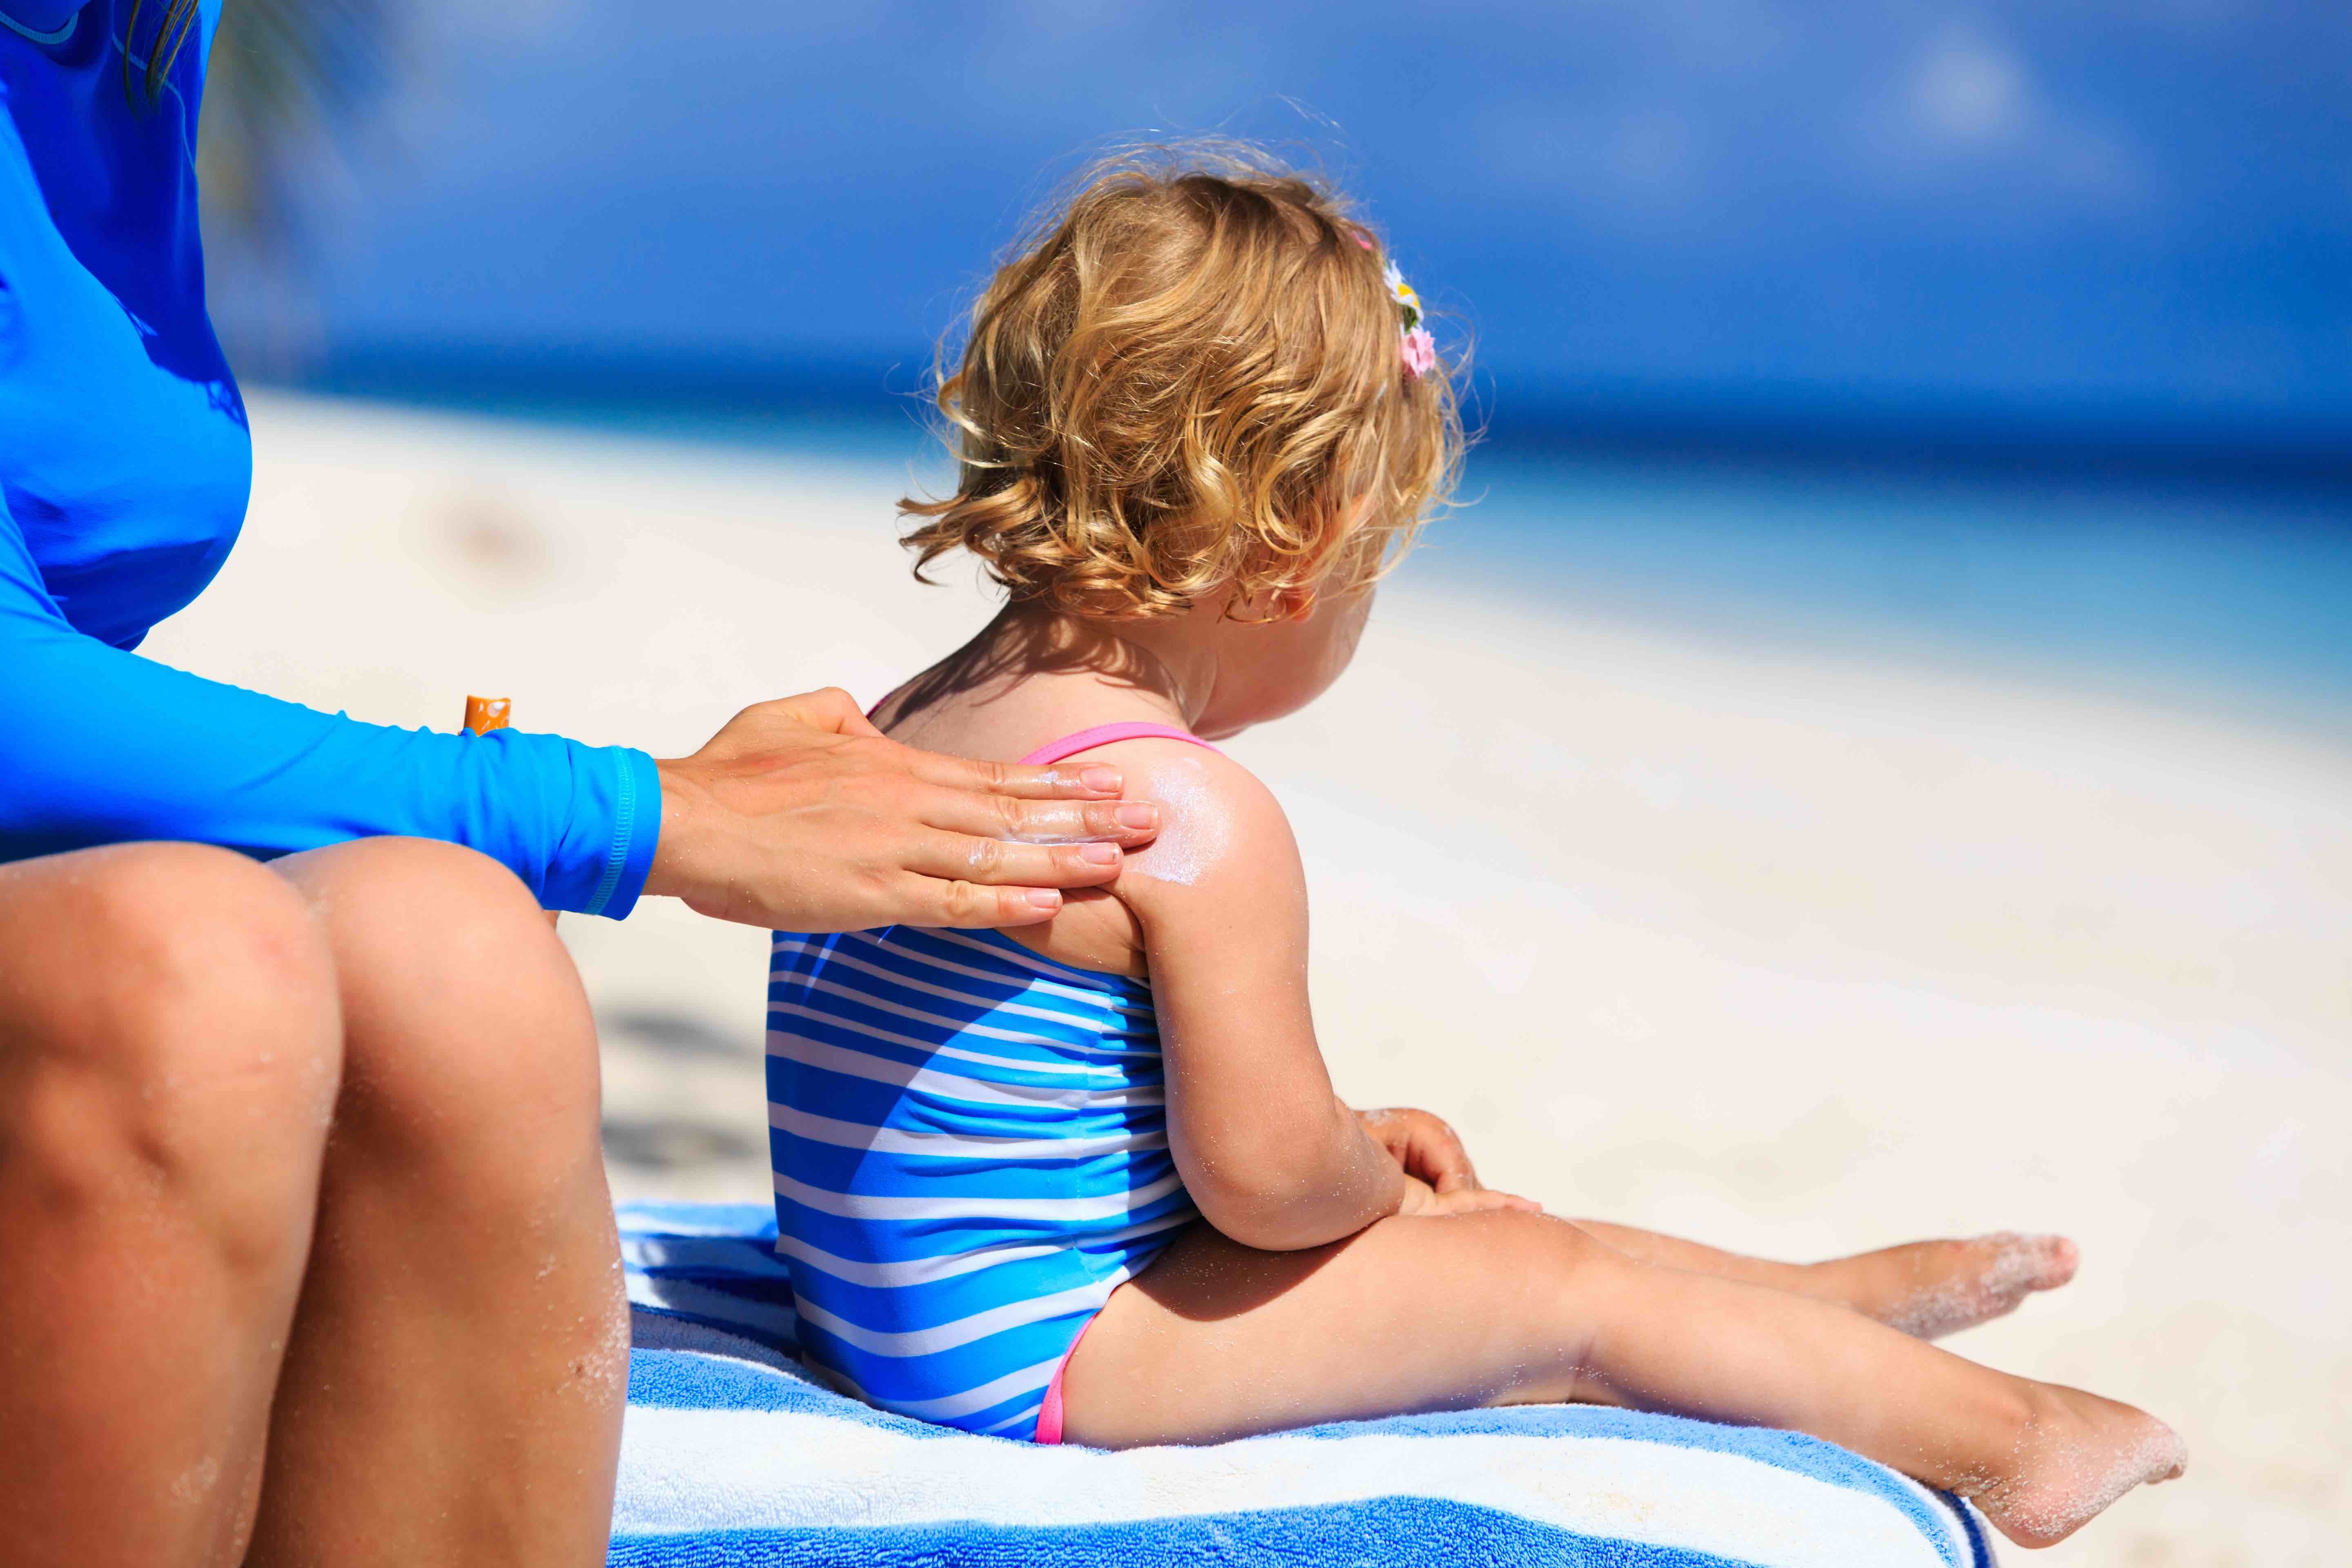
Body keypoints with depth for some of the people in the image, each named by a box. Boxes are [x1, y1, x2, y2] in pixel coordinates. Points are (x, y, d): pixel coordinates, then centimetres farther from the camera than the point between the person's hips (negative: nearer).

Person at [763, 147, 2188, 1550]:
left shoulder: (919, 714, 5)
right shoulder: (1200, 821, -25)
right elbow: (1266, 1173, -23)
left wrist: (1347, 1154, 14)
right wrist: (1375, 1186, 0)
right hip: (1039, 1359, -10)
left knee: (1479, 1244, 22)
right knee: (1559, 1284, 1)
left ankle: (1833, 1302, 37)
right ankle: (1999, 1434, 15)